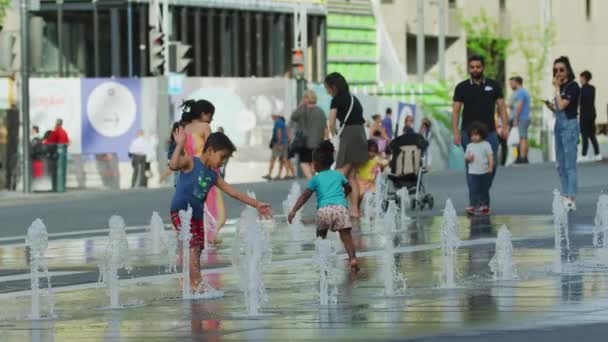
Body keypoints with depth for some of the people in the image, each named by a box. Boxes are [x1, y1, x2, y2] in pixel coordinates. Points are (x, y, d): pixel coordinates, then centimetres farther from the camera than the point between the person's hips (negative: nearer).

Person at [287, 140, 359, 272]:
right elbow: (348, 188, 42)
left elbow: (305, 196, 5)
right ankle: (352, 258, -24)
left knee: (321, 236, 18)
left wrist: (294, 211, 1)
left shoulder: (316, 179, 16)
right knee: (346, 235, -6)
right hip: (341, 206, 1)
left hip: (323, 208, -1)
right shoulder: (338, 175, 25)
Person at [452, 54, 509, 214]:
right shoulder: (462, 87, 5)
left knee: (491, 166, -3)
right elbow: (456, 110, 2)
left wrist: (505, 126, -7)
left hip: (490, 132, 1)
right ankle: (473, 202, -1)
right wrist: (456, 132, -8)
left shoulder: (493, 86, 9)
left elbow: (501, 106, 6)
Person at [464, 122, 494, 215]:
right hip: (473, 172, 1)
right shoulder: (470, 146, 7)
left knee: (484, 190, 8)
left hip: (484, 172, -1)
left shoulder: (486, 145, -1)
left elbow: (490, 156, -3)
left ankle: (485, 205, 19)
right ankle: (474, 206, -8)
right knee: (473, 190, -7)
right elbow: (466, 157, 12)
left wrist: (490, 166, -13)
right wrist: (468, 158, -12)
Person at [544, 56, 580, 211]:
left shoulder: (572, 86, -11)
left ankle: (571, 200, -11)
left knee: (570, 165, -10)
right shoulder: (561, 87, 14)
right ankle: (566, 197, 15)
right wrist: (550, 105, 0)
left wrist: (556, 88, -11)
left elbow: (562, 105, -20)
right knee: (561, 165, 10)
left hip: (569, 125, -9)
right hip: (559, 125, 9)